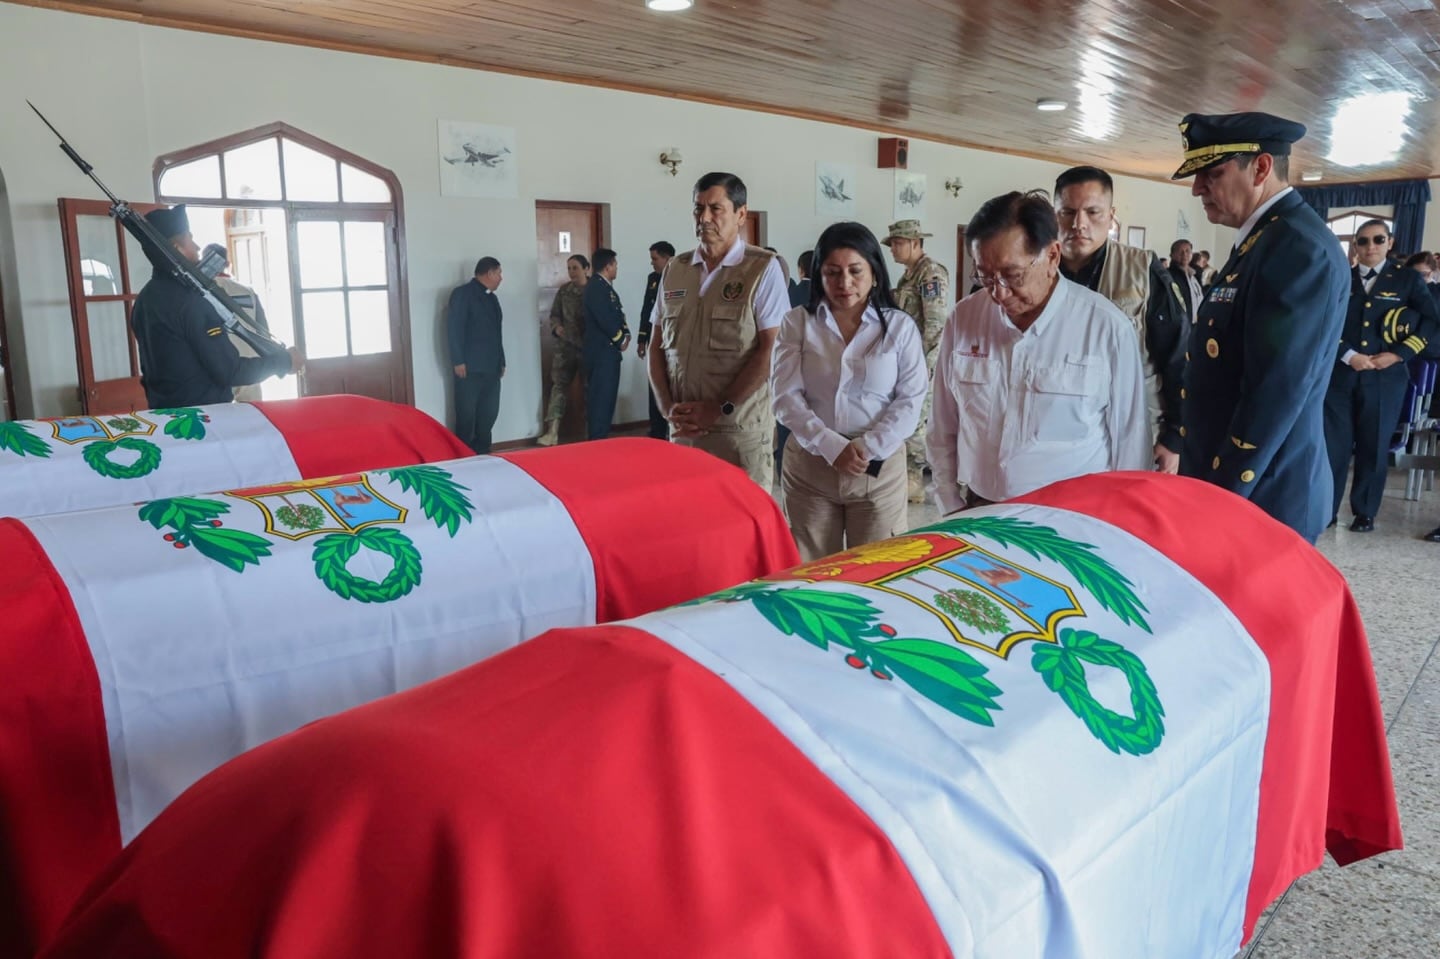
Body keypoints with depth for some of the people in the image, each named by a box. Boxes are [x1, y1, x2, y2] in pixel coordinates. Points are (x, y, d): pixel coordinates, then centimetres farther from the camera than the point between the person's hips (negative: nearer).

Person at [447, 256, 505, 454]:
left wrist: (501, 361, 18)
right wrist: (458, 361, -17)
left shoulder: (492, 298, 20)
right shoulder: (463, 293, -5)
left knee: (489, 414, 7)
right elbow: (454, 328, -11)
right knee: (467, 416, -4)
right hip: (470, 368, -8)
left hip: (491, 367, 8)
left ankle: (482, 452, 16)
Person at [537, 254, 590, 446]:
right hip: (565, 345, 2)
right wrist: (556, 327, -7)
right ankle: (552, 431, -6)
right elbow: (554, 314, 12)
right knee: (558, 385, -4)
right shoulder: (563, 291, 8)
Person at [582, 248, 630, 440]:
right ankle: (597, 441, -5)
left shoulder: (605, 286, 16)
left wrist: (625, 334, 1)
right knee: (601, 398, -8)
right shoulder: (596, 287, -15)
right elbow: (605, 319, -21)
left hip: (608, 350, 10)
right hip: (601, 351, -10)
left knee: (605, 397, 13)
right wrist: (620, 340, -10)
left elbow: (617, 314, 18)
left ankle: (600, 437, 19)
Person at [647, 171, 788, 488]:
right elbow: (657, 346, 13)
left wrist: (721, 409, -13)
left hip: (741, 429, -4)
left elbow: (770, 350, -10)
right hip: (683, 428, 4)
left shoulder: (763, 268, -3)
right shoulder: (674, 270, 11)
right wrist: (669, 408, 0)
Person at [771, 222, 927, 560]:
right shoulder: (797, 323, 2)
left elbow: (911, 401, -1)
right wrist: (833, 447, -16)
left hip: (879, 467, 0)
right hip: (810, 466, 0)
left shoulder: (900, 326, 3)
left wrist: (867, 449, -13)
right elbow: (786, 398, -4)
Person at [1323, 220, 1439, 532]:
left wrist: (1399, 354, -7)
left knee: (1374, 446, 5)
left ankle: (1365, 512, 15)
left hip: (1384, 377, 0)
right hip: (1340, 374, 0)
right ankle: (1326, 509, 8)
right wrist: (1348, 355, -11)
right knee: (1333, 443, 0)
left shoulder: (1408, 279, 6)